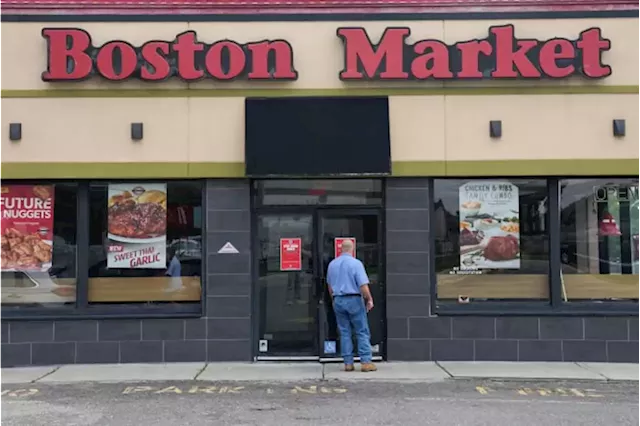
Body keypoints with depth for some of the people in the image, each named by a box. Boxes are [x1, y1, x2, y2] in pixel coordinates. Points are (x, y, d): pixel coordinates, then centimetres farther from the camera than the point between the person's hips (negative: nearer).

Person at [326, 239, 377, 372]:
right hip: (354, 300, -5)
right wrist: (369, 299, -3)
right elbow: (363, 285, -15)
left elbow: (330, 286, 17)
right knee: (362, 332, 2)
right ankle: (365, 362, -1)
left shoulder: (332, 264, 7)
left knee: (344, 333, 9)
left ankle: (348, 363, 9)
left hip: (338, 301, 5)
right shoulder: (356, 263, -10)